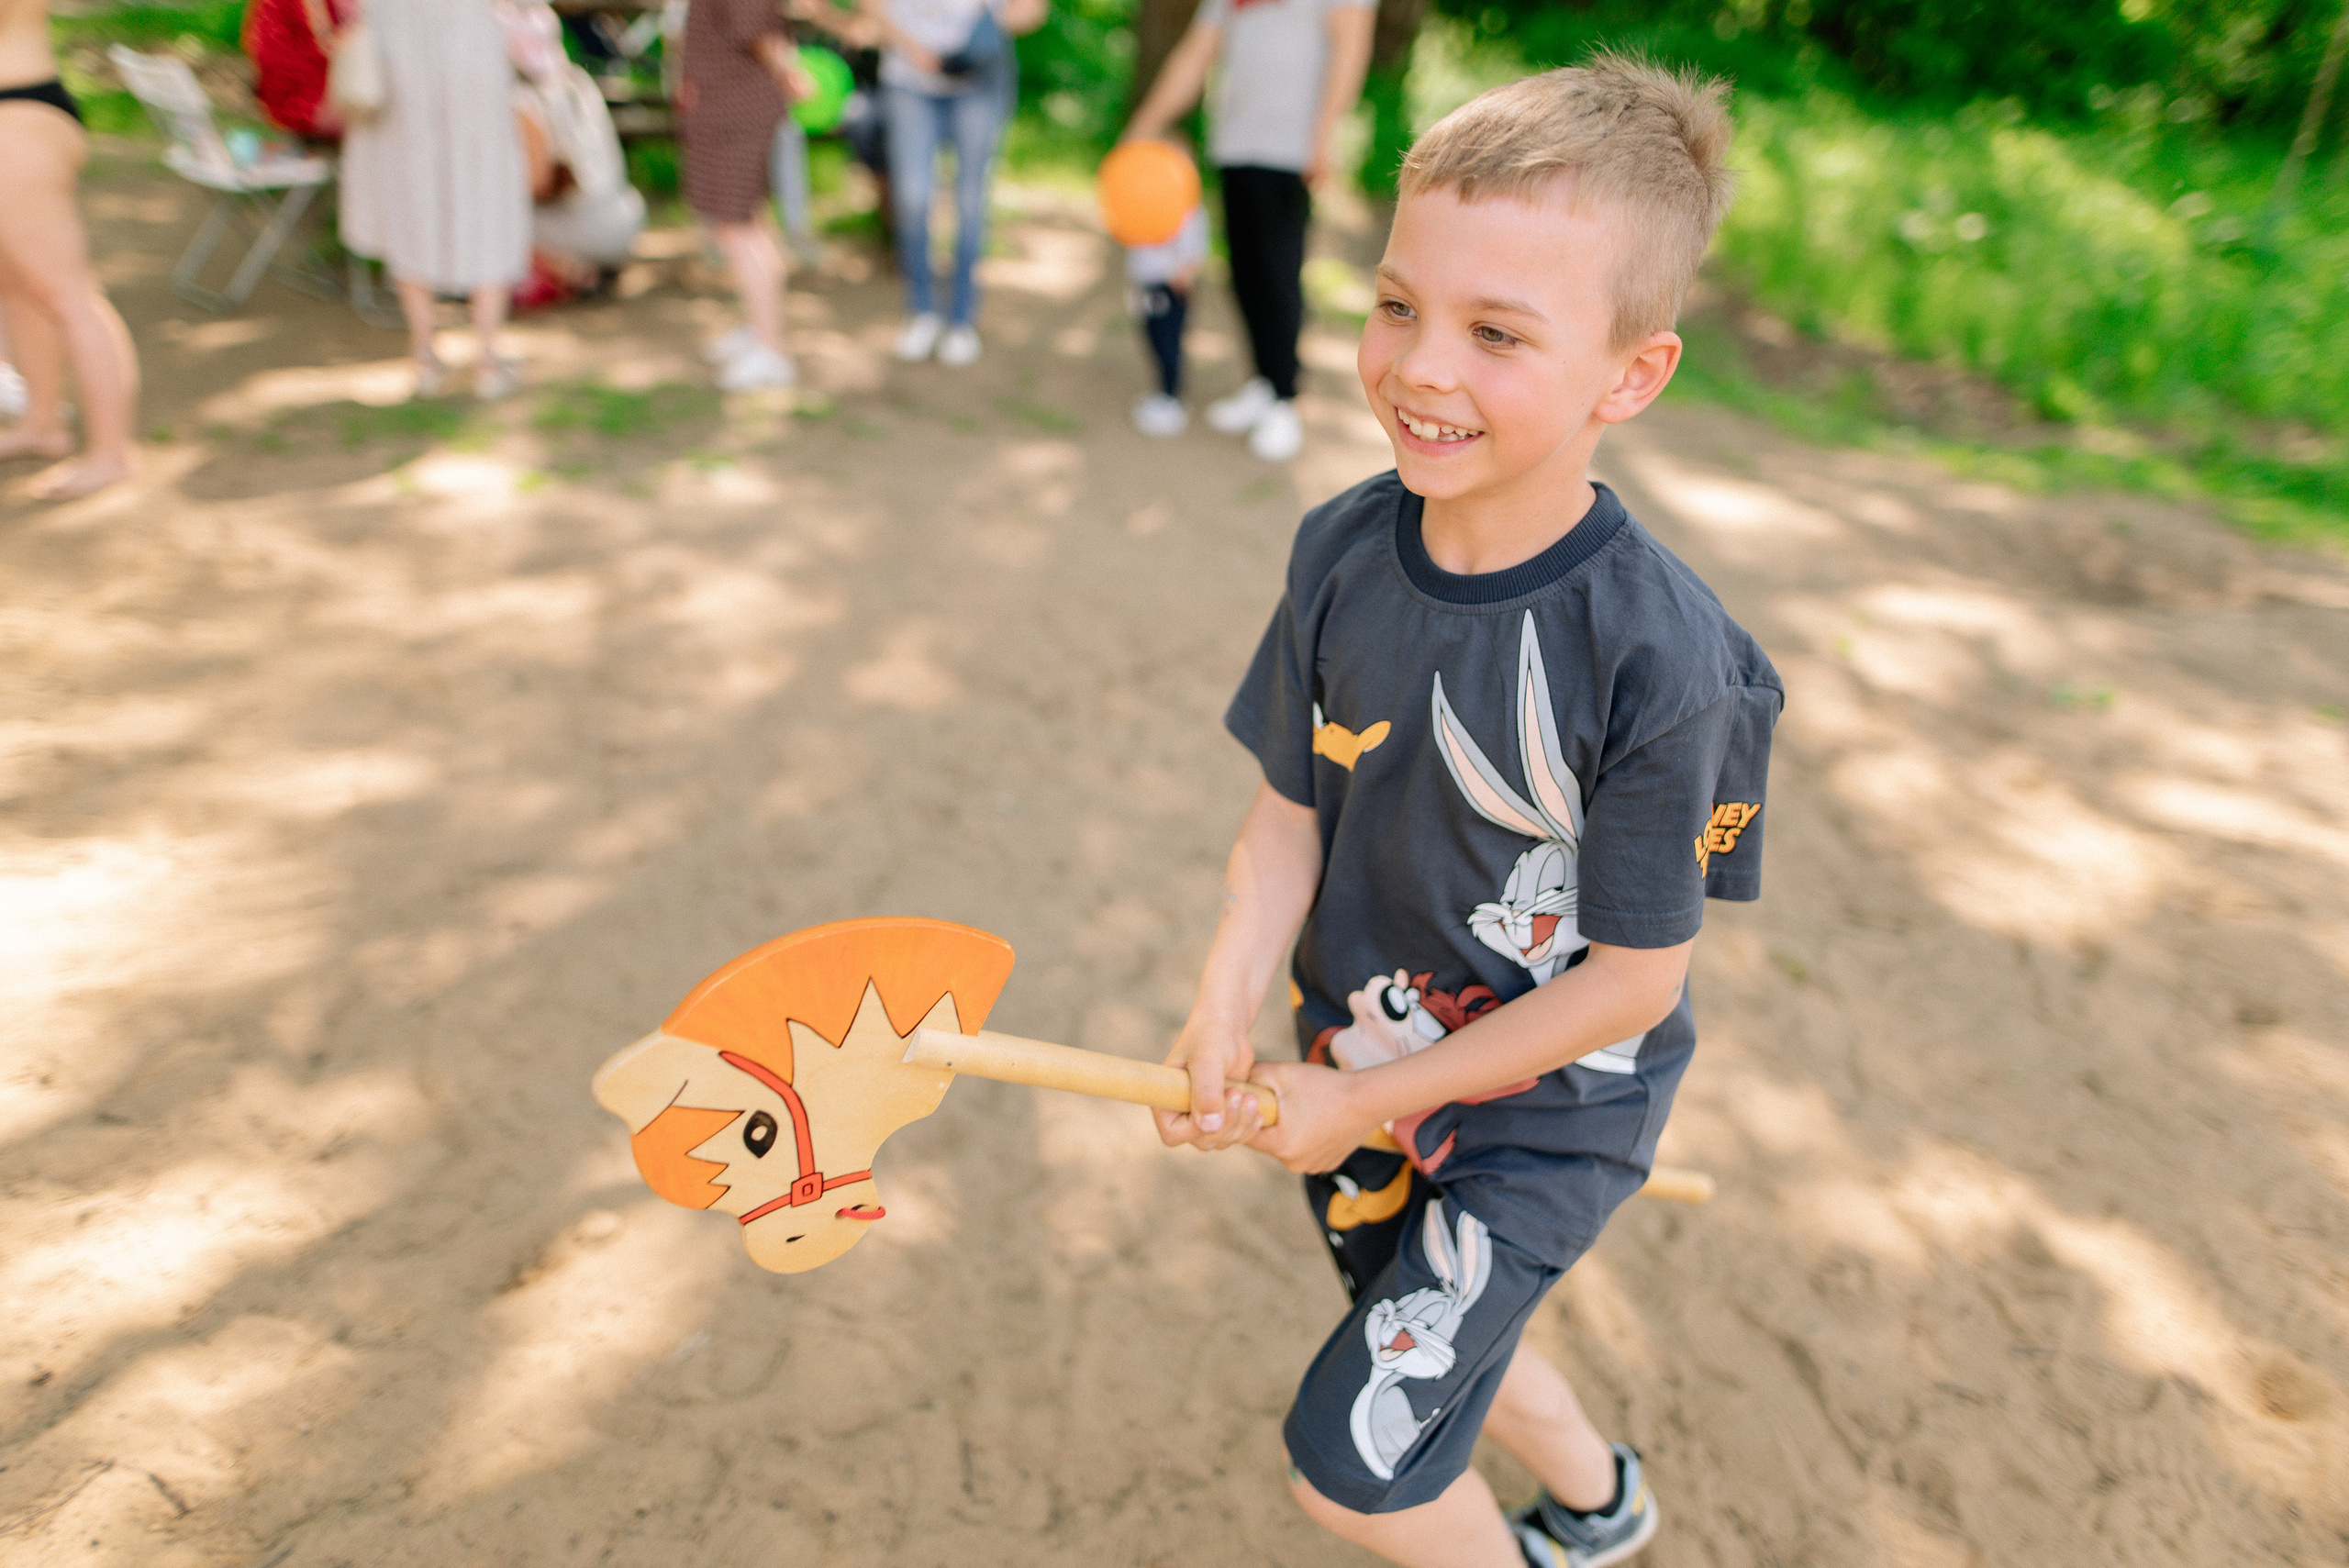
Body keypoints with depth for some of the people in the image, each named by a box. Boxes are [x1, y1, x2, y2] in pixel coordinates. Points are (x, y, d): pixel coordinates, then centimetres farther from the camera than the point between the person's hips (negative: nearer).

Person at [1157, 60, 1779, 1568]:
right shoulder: (1343, 552, -14)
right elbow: (1292, 813, -5)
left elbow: (1629, 981, -21)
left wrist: (1361, 1104, -18)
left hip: (1548, 1106, -5)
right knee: (1439, 1353, 28)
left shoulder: (1665, 665, -29)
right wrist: (1227, 1010, -20)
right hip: (1361, 1060, 6)